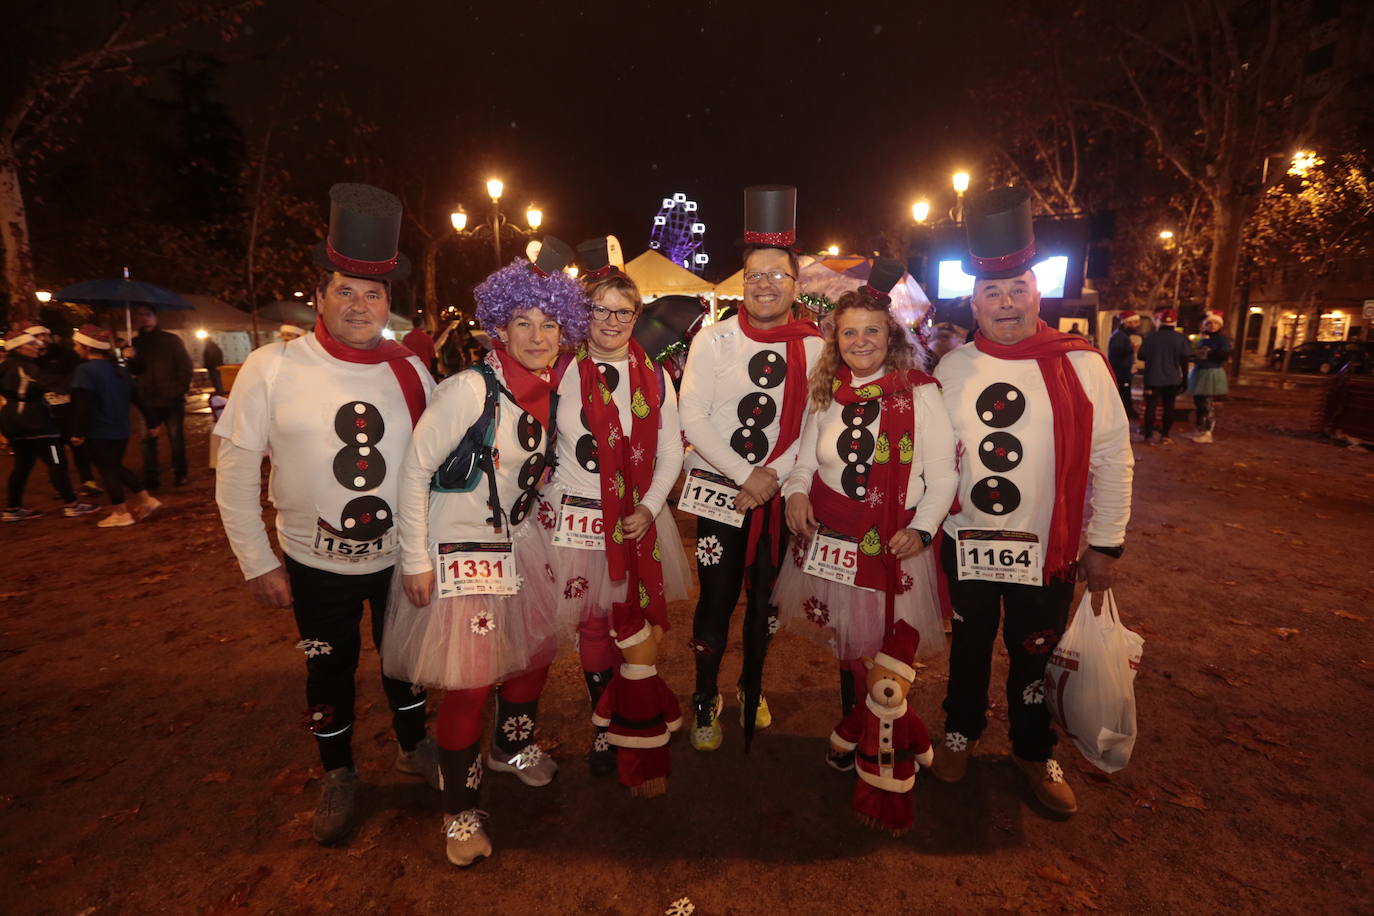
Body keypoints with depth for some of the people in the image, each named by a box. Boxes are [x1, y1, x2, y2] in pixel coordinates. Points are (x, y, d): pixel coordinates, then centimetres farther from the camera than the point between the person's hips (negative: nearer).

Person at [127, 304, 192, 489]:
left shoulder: (171, 340, 4)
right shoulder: (136, 343, 11)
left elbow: (185, 366, 1)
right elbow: (132, 371, 7)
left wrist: (180, 390, -7)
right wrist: (131, 359, -15)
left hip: (172, 401, -2)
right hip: (147, 402, 2)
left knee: (176, 438, 4)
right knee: (148, 440, 1)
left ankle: (179, 473, 15)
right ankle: (151, 477, 7)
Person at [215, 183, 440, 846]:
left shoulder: (410, 371, -5)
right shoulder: (272, 368, -12)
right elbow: (235, 473, -7)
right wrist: (257, 563, -6)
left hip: (402, 557, 2)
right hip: (315, 564, -1)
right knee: (329, 670, 16)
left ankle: (413, 746, 47)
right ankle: (338, 775, 43)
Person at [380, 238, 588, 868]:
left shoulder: (551, 389, 0)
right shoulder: (470, 390, -21)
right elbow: (415, 470, -17)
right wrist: (416, 561, -16)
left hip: (520, 540, 7)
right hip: (459, 549, -7)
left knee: (536, 650, 18)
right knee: (470, 679, -1)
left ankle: (512, 748, 47)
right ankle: (459, 811, 24)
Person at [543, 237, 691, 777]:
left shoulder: (655, 378, 6)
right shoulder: (561, 371, 0)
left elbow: (670, 453, 6)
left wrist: (649, 508, -4)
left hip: (639, 519, 2)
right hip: (575, 518, -1)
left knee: (636, 624, 7)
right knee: (593, 626, 6)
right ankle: (604, 727, 26)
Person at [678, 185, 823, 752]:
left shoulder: (815, 348, 0)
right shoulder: (713, 339, -6)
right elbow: (692, 418, -11)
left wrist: (773, 476, -13)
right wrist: (745, 475, -15)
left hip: (780, 494, 2)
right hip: (720, 489, -2)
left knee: (765, 597, 15)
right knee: (717, 598, 4)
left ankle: (752, 690, 38)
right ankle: (705, 700, 26)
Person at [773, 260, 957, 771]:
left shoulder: (920, 393, -6)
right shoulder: (825, 393, 6)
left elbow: (943, 476, -5)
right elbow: (806, 460, 13)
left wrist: (922, 528, -17)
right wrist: (796, 491, -6)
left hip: (893, 543, -3)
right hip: (829, 539, 4)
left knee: (887, 646, 7)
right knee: (848, 643, 16)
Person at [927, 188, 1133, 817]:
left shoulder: (1081, 366, -8)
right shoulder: (950, 369, -3)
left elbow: (1112, 458, -4)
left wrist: (1105, 542, -3)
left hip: (1048, 551, -1)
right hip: (965, 545, 1)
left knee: (1034, 657, 16)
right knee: (969, 647, 18)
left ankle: (1034, 753, 39)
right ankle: (961, 734, 41)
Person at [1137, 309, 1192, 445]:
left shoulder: (1151, 337, -6)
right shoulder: (1180, 339, -3)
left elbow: (1142, 356, 0)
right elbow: (1184, 361, -2)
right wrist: (1184, 378, 7)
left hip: (1153, 378, -1)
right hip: (1172, 379, 1)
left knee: (1151, 406, 4)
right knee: (1168, 406, 10)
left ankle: (1148, 435, 3)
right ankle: (1165, 436, 11)